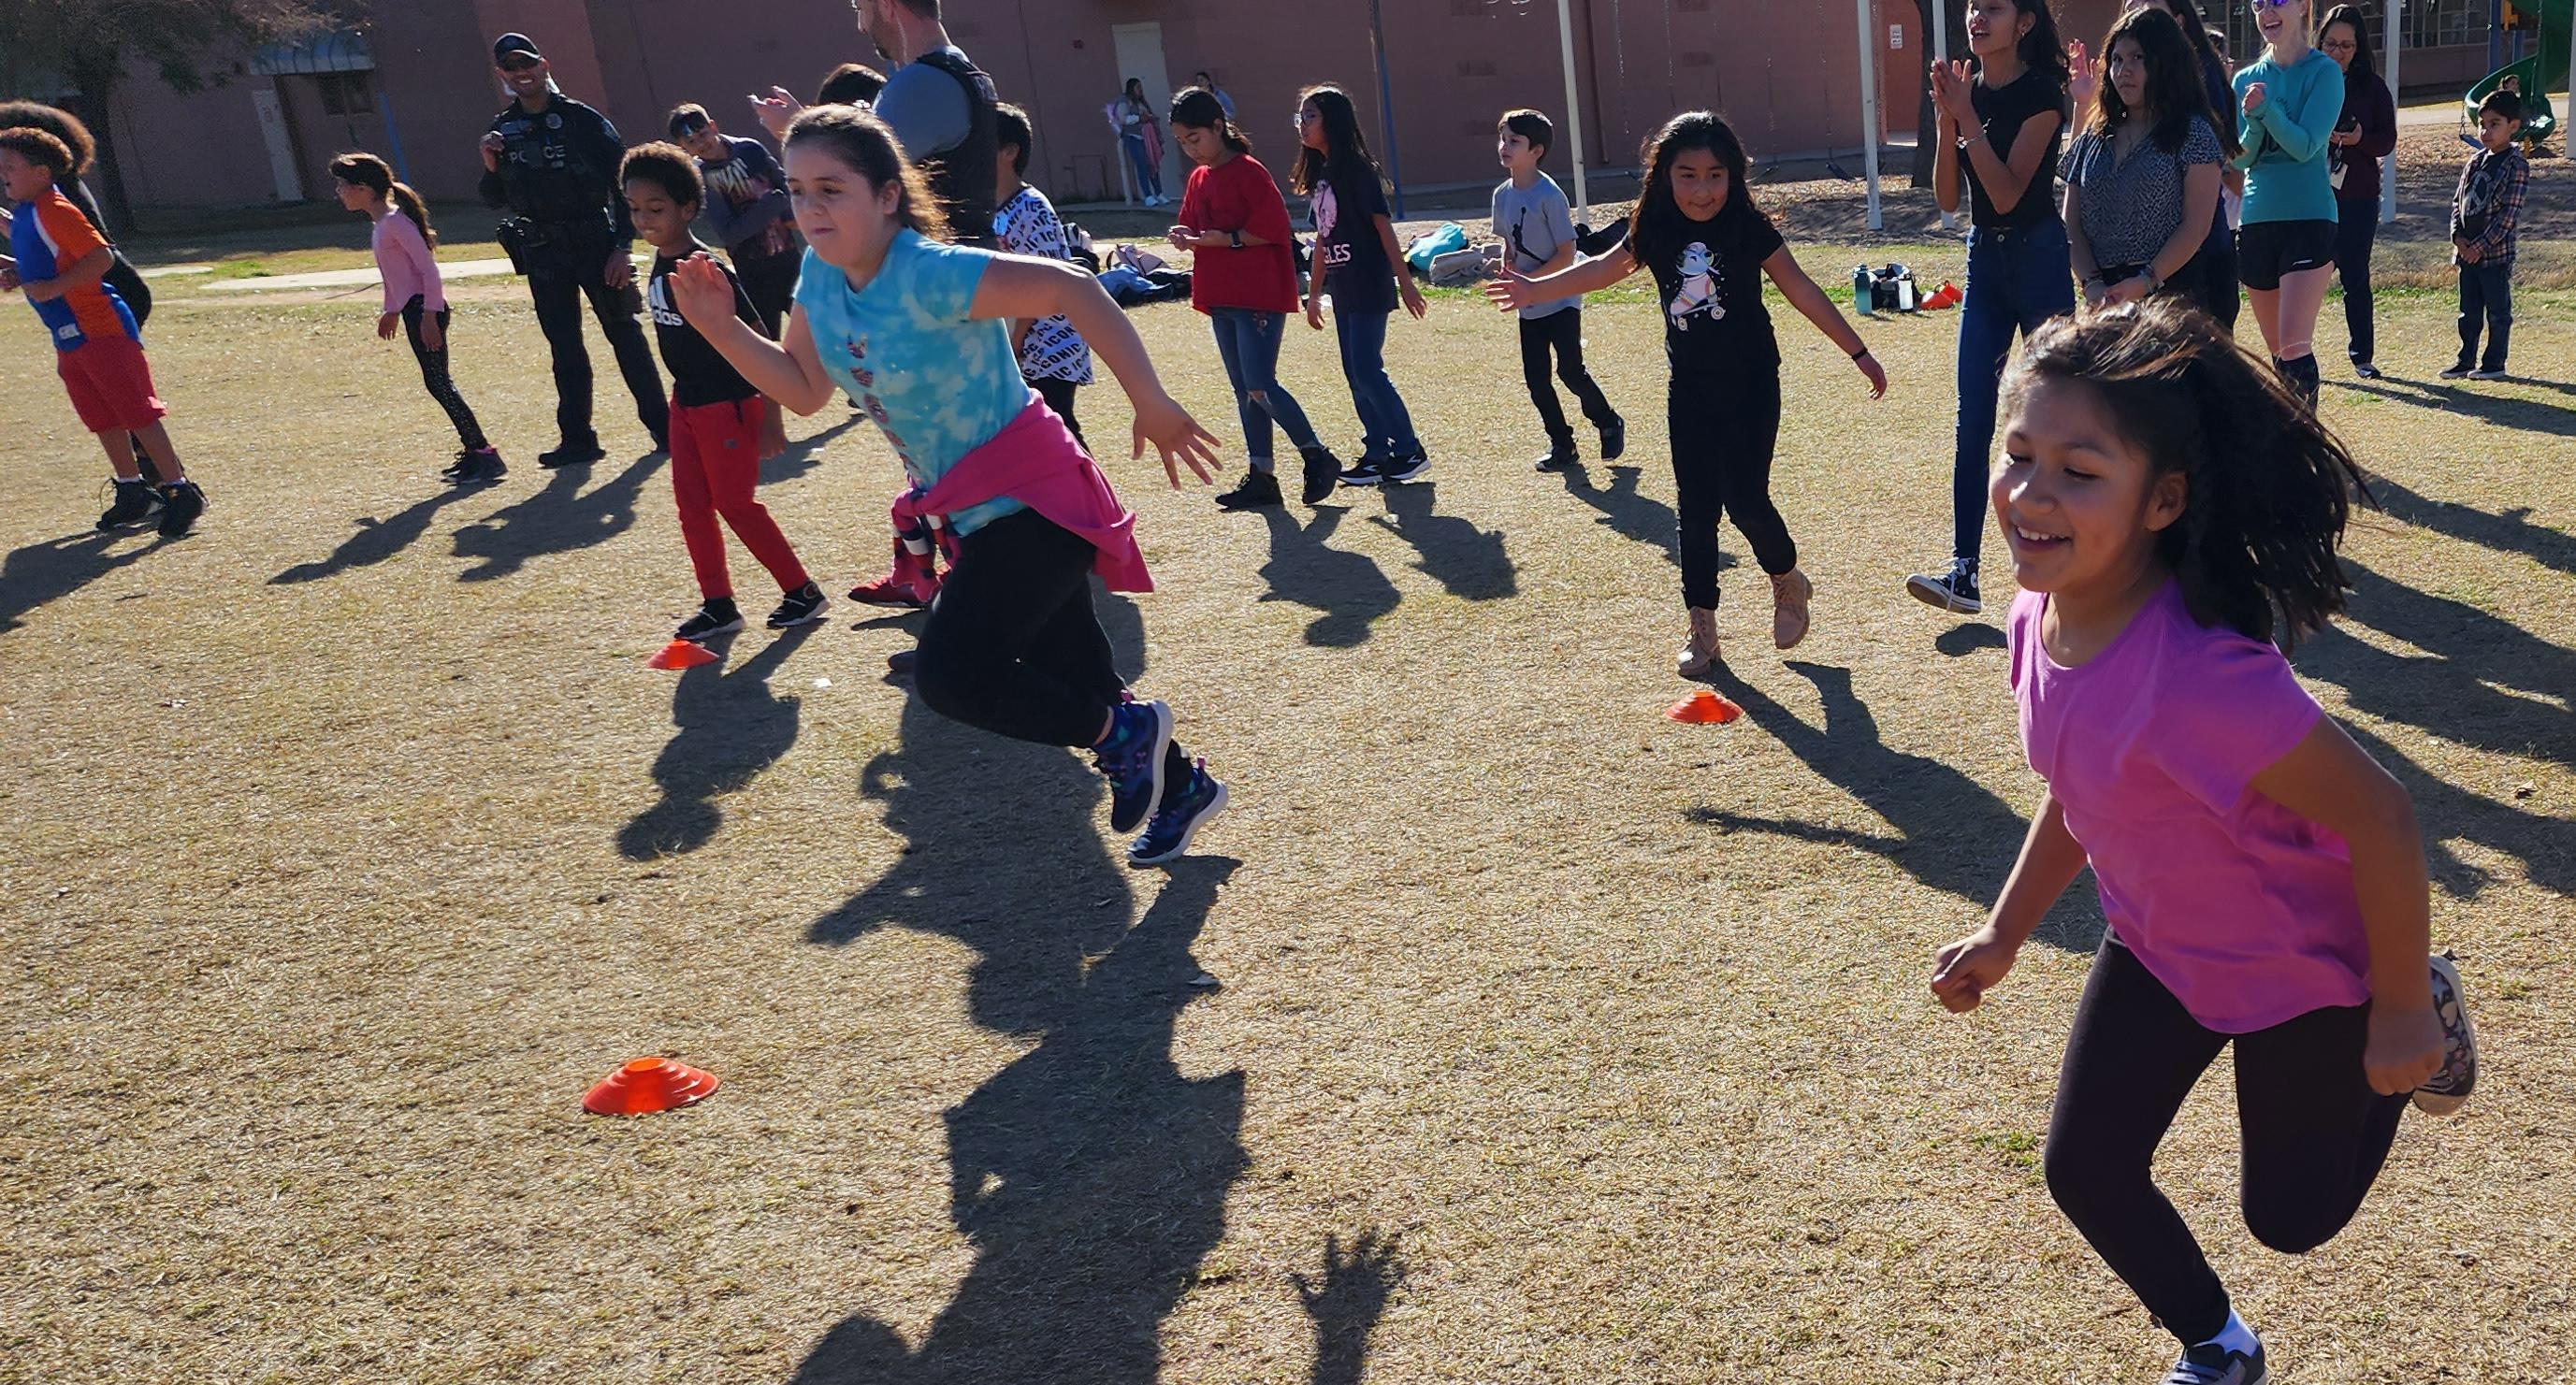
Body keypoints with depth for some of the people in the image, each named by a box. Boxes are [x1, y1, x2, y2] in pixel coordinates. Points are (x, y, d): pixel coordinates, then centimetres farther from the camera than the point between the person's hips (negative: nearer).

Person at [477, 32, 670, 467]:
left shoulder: (581, 119, -4)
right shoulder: (500, 132, 9)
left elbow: (622, 181, -5)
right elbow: (494, 200, 13)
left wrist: (623, 245, -11)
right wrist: (491, 167, -8)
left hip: (596, 241, -4)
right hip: (543, 252, 4)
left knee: (624, 333, 0)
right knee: (563, 345, 6)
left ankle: (662, 426, 8)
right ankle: (577, 439, 12)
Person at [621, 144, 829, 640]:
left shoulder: (708, 271, -21)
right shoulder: (661, 264, 4)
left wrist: (769, 421, -18)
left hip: (728, 405, -8)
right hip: (686, 403, 8)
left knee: (735, 502, 0)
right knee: (691, 505, 9)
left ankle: (802, 590, 14)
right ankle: (718, 604, 18)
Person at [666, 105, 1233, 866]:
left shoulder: (928, 275, -26)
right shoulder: (821, 275, 0)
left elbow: (1070, 287, -34)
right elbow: (804, 388, 10)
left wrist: (1152, 406, -36)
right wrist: (723, 329, -5)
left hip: (1033, 502, -9)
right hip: (976, 512, 9)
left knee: (949, 674, -17)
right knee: (1072, 674, 18)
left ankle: (1126, 733, 5)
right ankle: (1180, 787, 39)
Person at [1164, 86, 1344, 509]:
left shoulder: (1248, 172, -11)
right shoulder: (1198, 178, 13)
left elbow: (1273, 228, -16)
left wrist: (1224, 239, -19)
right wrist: (1185, 236, -2)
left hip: (1259, 296, -8)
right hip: (1221, 299, 8)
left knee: (1260, 387, -13)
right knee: (1244, 391, 9)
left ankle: (1318, 458, 3)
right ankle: (1260, 476, 14)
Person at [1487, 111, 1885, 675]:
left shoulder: (1749, 228, -9)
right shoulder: (1656, 233, 0)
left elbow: (1803, 293, -6)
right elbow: (1600, 270, 15)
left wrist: (1859, 354, -5)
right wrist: (1536, 289, 19)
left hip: (1749, 386, -3)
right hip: (1690, 391, 3)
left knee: (1744, 498, -10)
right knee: (1696, 508, 6)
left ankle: (1787, 580, 21)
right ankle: (1702, 627, 17)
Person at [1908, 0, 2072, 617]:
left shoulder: (2041, 93, -12)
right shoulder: (1967, 89, 6)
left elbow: (2006, 194, -19)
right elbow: (1948, 198, 2)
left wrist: (1968, 117, -20)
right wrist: (1945, 120, -10)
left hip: (2039, 258, -6)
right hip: (1984, 260, 6)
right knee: (1972, 424, -1)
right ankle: (1964, 572, -2)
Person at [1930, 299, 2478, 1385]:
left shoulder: (2201, 678, -40)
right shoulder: (2040, 622, -15)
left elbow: (2379, 818, -29)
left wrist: (2401, 1013, -16)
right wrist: (2005, 933, 7)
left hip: (2297, 969, -6)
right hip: (2156, 945, 6)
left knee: (2292, 1217, 16)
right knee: (2084, 1173, 10)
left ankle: (2429, 1024, 38)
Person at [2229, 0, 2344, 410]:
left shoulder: (2323, 72, -4)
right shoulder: (2247, 79, 10)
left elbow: (2306, 146, -13)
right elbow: (2240, 159, 3)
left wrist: (2266, 109, -24)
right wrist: (2254, 121, -15)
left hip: (2309, 220, -5)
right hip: (2257, 222, 5)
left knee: (2294, 347, -16)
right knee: (2276, 349, 12)